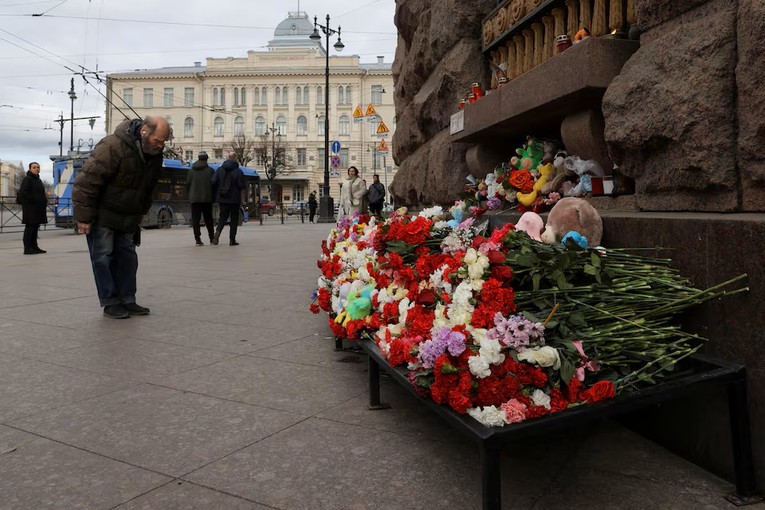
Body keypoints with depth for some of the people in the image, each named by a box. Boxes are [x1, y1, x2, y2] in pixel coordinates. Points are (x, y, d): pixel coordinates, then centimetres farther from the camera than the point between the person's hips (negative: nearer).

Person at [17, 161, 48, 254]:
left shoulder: (38, 180, 19)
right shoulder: (27, 179, -9)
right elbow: (22, 192, -19)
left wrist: (44, 201, 12)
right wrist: (34, 200, -20)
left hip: (38, 208, 9)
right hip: (30, 208, -9)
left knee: (36, 227, 11)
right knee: (30, 226, -7)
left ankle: (34, 247, 17)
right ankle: (27, 249, -5)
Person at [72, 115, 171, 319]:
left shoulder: (155, 154, -4)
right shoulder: (113, 146, -28)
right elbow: (87, 181, -25)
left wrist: (140, 214, 15)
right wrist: (84, 217, -23)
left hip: (127, 218, 7)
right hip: (102, 216, -7)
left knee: (127, 257, 8)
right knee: (103, 257, -2)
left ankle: (127, 301, 15)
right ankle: (110, 303, 5)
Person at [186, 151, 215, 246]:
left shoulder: (191, 171, 3)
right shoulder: (210, 171, -5)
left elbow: (187, 184, 4)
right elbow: (214, 184, -5)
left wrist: (190, 195, 15)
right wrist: (213, 196, 6)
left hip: (194, 199, 1)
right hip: (207, 199, -1)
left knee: (195, 219, 2)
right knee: (208, 219, 11)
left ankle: (198, 239, -5)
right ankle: (212, 238, 14)